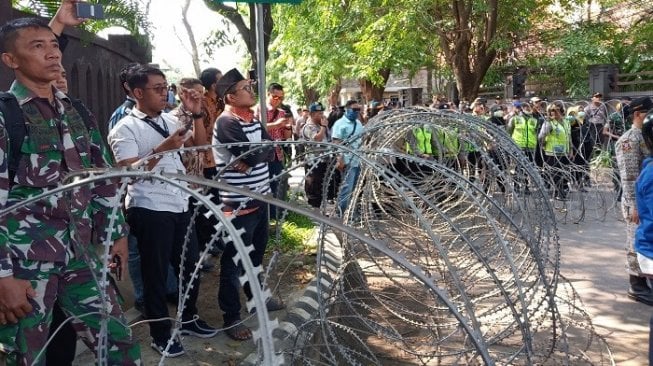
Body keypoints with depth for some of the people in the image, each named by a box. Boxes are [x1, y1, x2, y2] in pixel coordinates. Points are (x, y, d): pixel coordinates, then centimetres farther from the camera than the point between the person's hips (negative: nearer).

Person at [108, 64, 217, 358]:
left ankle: (188, 318, 36)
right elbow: (129, 172, -18)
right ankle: (160, 334, 21)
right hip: (150, 210, -7)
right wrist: (162, 149, -27)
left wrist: (196, 115, -1)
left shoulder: (169, 121, 10)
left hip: (181, 205, 7)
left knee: (190, 265, 16)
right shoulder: (125, 129, -10)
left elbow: (200, 145, 13)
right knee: (156, 272, 6)